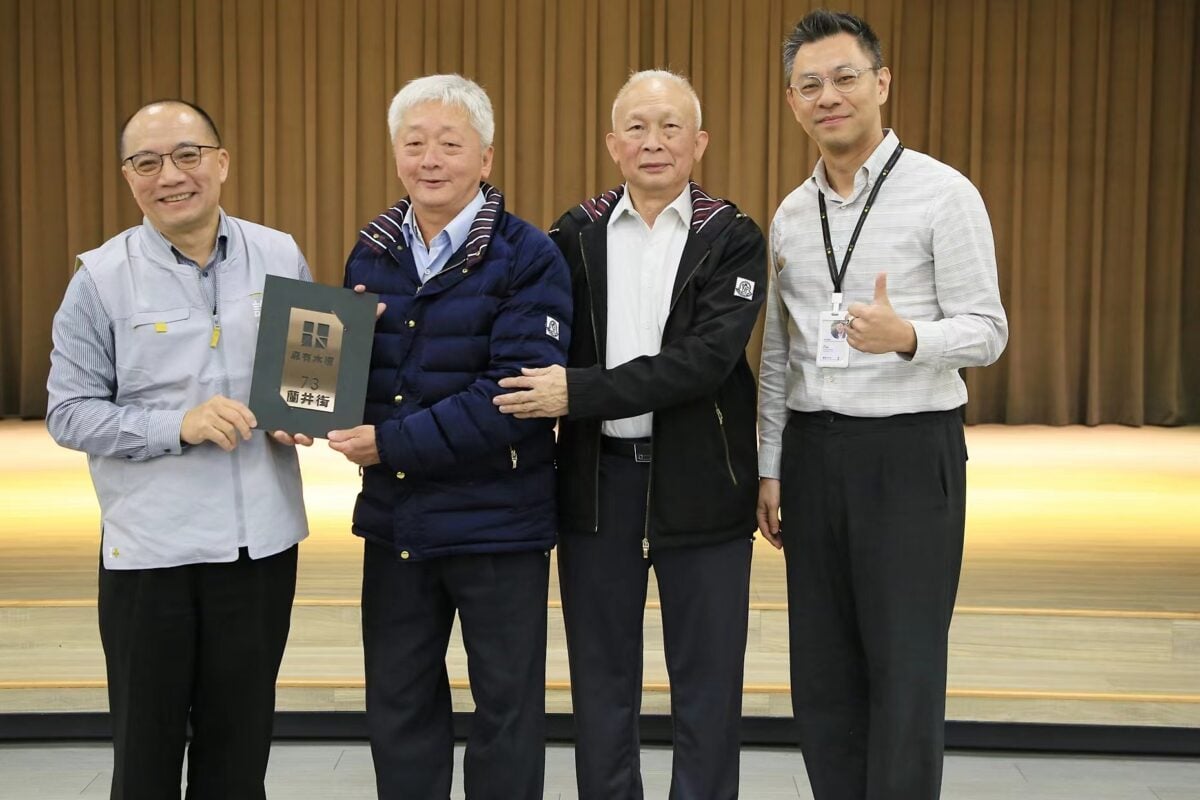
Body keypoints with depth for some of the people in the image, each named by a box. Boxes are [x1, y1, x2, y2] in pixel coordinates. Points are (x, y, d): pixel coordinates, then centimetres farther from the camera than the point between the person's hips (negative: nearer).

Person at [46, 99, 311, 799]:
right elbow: (69, 413, -6)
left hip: (261, 541, 2)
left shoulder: (281, 258, 3)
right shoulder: (102, 277, -4)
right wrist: (180, 426, -19)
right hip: (150, 548, -2)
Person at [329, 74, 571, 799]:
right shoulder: (372, 253, 7)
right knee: (398, 703, 17)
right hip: (394, 517, 5)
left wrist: (393, 443, -20)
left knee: (506, 705, 11)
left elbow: (519, 393, -21)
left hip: (499, 520, -5)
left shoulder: (528, 258, -12)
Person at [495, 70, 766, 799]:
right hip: (598, 477, 2)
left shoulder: (732, 239, -4)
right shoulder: (576, 235, 5)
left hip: (698, 481, -2)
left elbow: (708, 357, -18)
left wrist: (580, 391, -23)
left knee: (706, 681, 8)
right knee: (601, 676, 13)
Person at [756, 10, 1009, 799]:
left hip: (910, 449, -5)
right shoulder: (790, 215, 10)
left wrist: (906, 337, -29)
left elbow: (988, 331, -9)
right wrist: (770, 468, 11)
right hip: (813, 450, 6)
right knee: (822, 667, 11)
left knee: (905, 669, 0)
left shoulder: (944, 194, -7)